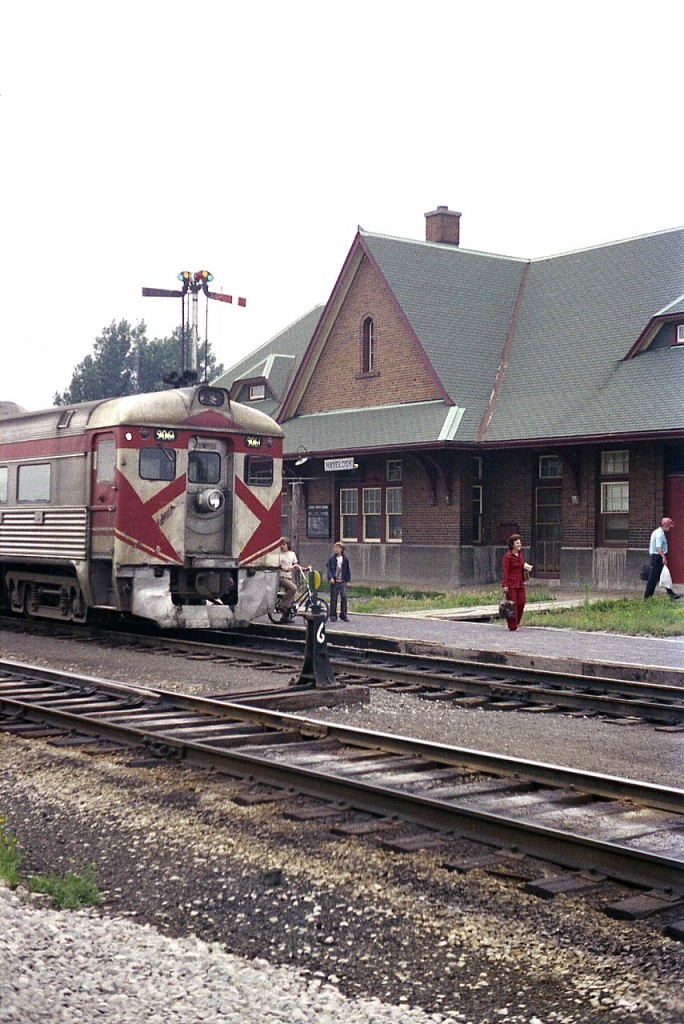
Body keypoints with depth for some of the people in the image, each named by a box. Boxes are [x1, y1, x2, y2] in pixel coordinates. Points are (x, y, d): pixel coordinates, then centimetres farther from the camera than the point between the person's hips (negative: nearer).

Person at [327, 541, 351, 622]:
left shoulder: (345, 559, 6)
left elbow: (348, 570, 11)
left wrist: (348, 580, 6)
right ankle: (333, 615, 9)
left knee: (344, 597, -4)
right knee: (333, 598, 1)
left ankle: (343, 614, 5)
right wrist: (330, 578, -17)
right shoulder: (331, 558, 1)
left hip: (343, 582, 2)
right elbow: (329, 569, -2)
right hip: (334, 581, -2)